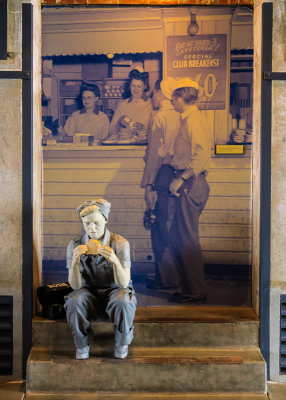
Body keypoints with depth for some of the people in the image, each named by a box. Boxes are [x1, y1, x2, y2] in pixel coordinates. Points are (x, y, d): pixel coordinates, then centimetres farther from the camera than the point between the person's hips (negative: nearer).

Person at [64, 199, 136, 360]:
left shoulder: (120, 243, -13)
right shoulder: (75, 245, -8)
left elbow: (123, 283, -19)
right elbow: (75, 286, -11)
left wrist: (115, 261, -38)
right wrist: (74, 262, -31)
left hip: (115, 291, -1)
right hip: (89, 293, 2)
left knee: (122, 301, -36)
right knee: (74, 301, -32)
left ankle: (122, 345, -6)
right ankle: (82, 346, -5)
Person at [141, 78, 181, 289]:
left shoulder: (160, 117, -10)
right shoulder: (180, 117, 11)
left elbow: (155, 154, -13)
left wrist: (148, 184, -11)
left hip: (162, 174, -7)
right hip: (176, 175, 7)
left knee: (160, 229, -1)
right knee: (172, 227, 13)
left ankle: (162, 277, 4)